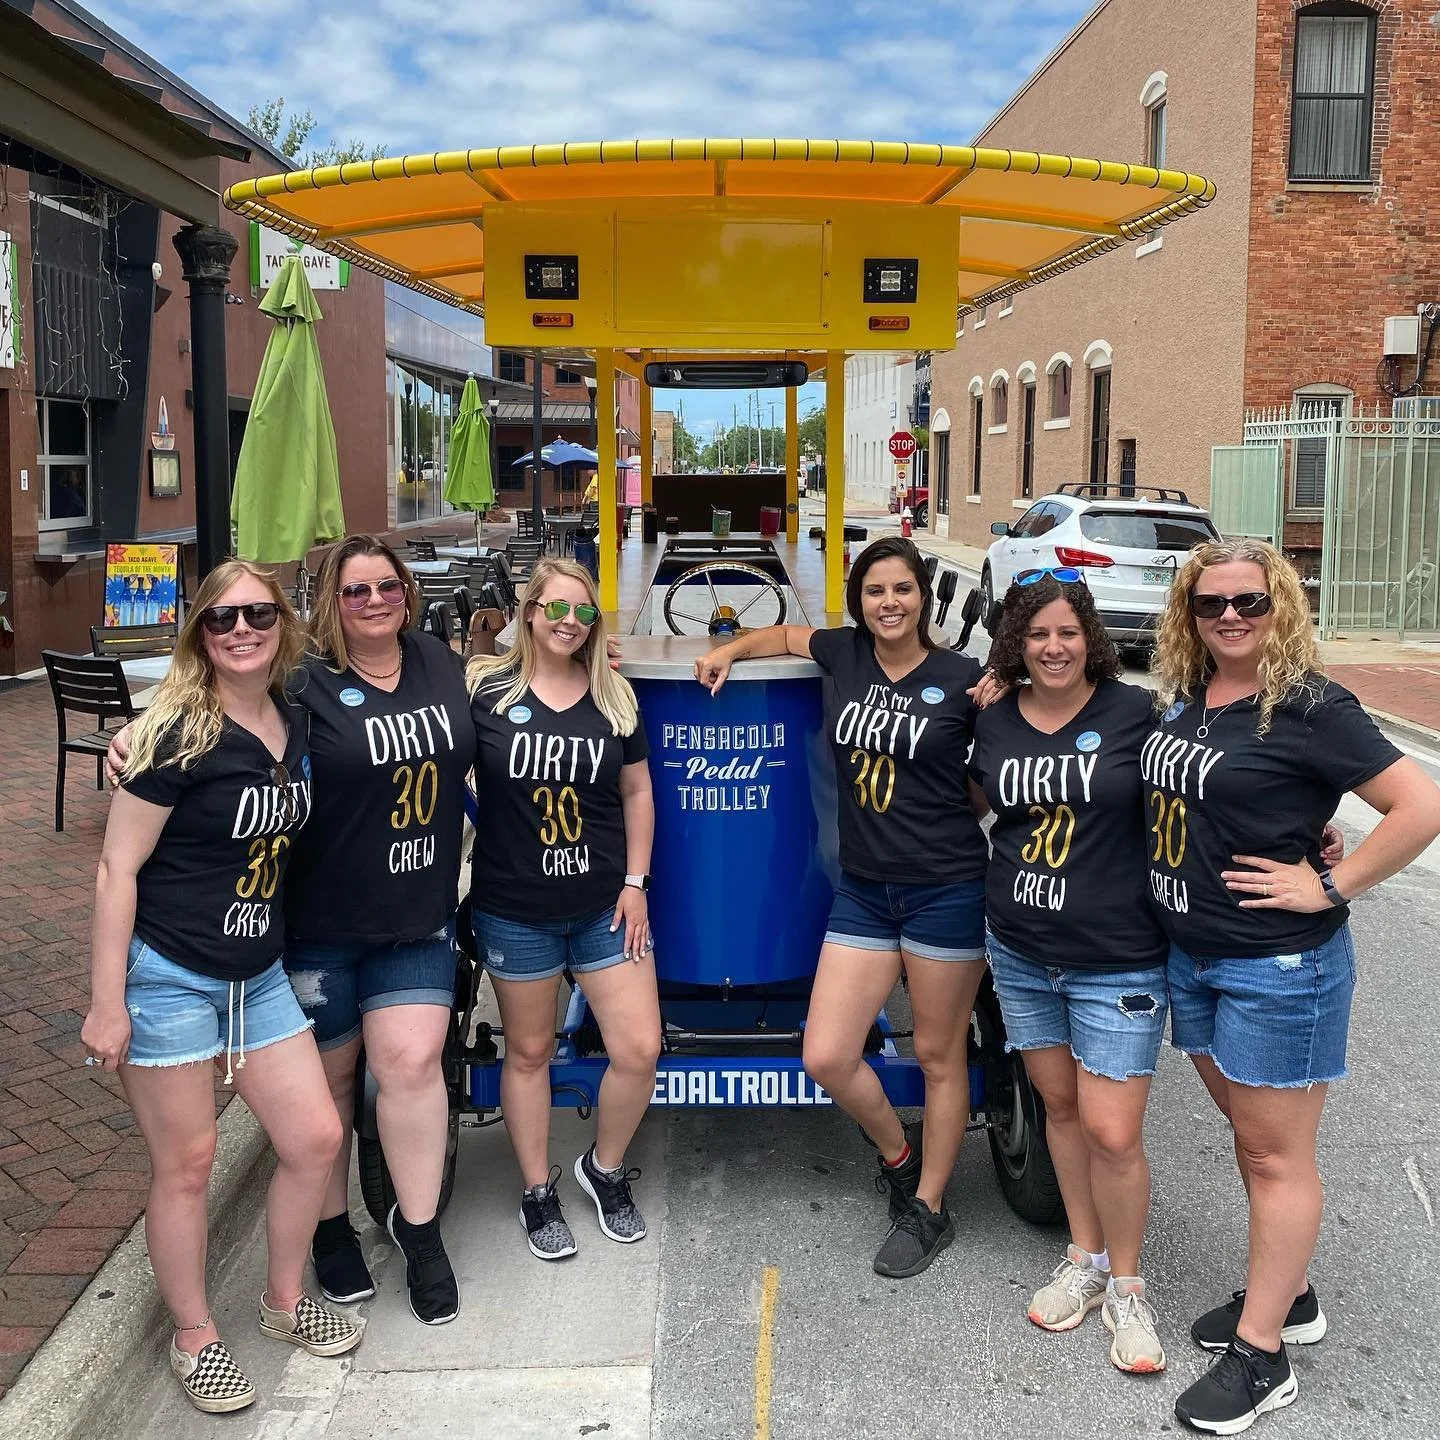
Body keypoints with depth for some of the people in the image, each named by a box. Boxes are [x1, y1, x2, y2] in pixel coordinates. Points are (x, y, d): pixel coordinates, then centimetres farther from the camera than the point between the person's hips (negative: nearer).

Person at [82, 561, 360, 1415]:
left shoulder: (296, 726, 2)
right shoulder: (178, 734, -16)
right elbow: (119, 867, -14)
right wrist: (106, 1005, -15)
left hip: (258, 974, 6)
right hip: (167, 977, -6)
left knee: (316, 1137, 8)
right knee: (187, 1163, 6)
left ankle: (286, 1301, 32)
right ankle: (194, 1338, 27)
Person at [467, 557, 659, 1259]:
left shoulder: (614, 696, 1)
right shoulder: (485, 688, -7)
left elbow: (636, 791, 6)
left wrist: (636, 881, 2)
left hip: (605, 904, 2)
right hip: (515, 910, -2)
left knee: (639, 1049, -1)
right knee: (528, 1051, 12)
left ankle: (605, 1169, 26)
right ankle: (538, 1194, 31)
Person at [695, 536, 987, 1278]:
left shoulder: (964, 679, -7)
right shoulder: (845, 654, 4)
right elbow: (787, 634, 24)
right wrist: (730, 650, 9)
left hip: (945, 890, -4)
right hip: (863, 889, 4)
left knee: (939, 1056, 9)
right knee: (826, 1057, 2)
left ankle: (928, 1210, 28)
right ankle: (899, 1152, 31)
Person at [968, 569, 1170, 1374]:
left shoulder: (1135, 712, -11)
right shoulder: (994, 722, 2)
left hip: (1118, 961, -4)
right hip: (1021, 953, 5)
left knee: (1113, 1132, -4)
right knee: (1061, 1105, 16)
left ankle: (1126, 1284, 20)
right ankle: (1086, 1257, 35)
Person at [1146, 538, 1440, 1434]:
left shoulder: (1309, 707, -17)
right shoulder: (1184, 697, 5)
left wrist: (1330, 888, -19)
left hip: (1279, 967, -7)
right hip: (1193, 956, 7)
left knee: (1275, 1157, 5)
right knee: (1251, 1139, 20)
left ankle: (1261, 1355, 17)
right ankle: (1289, 1295, 38)